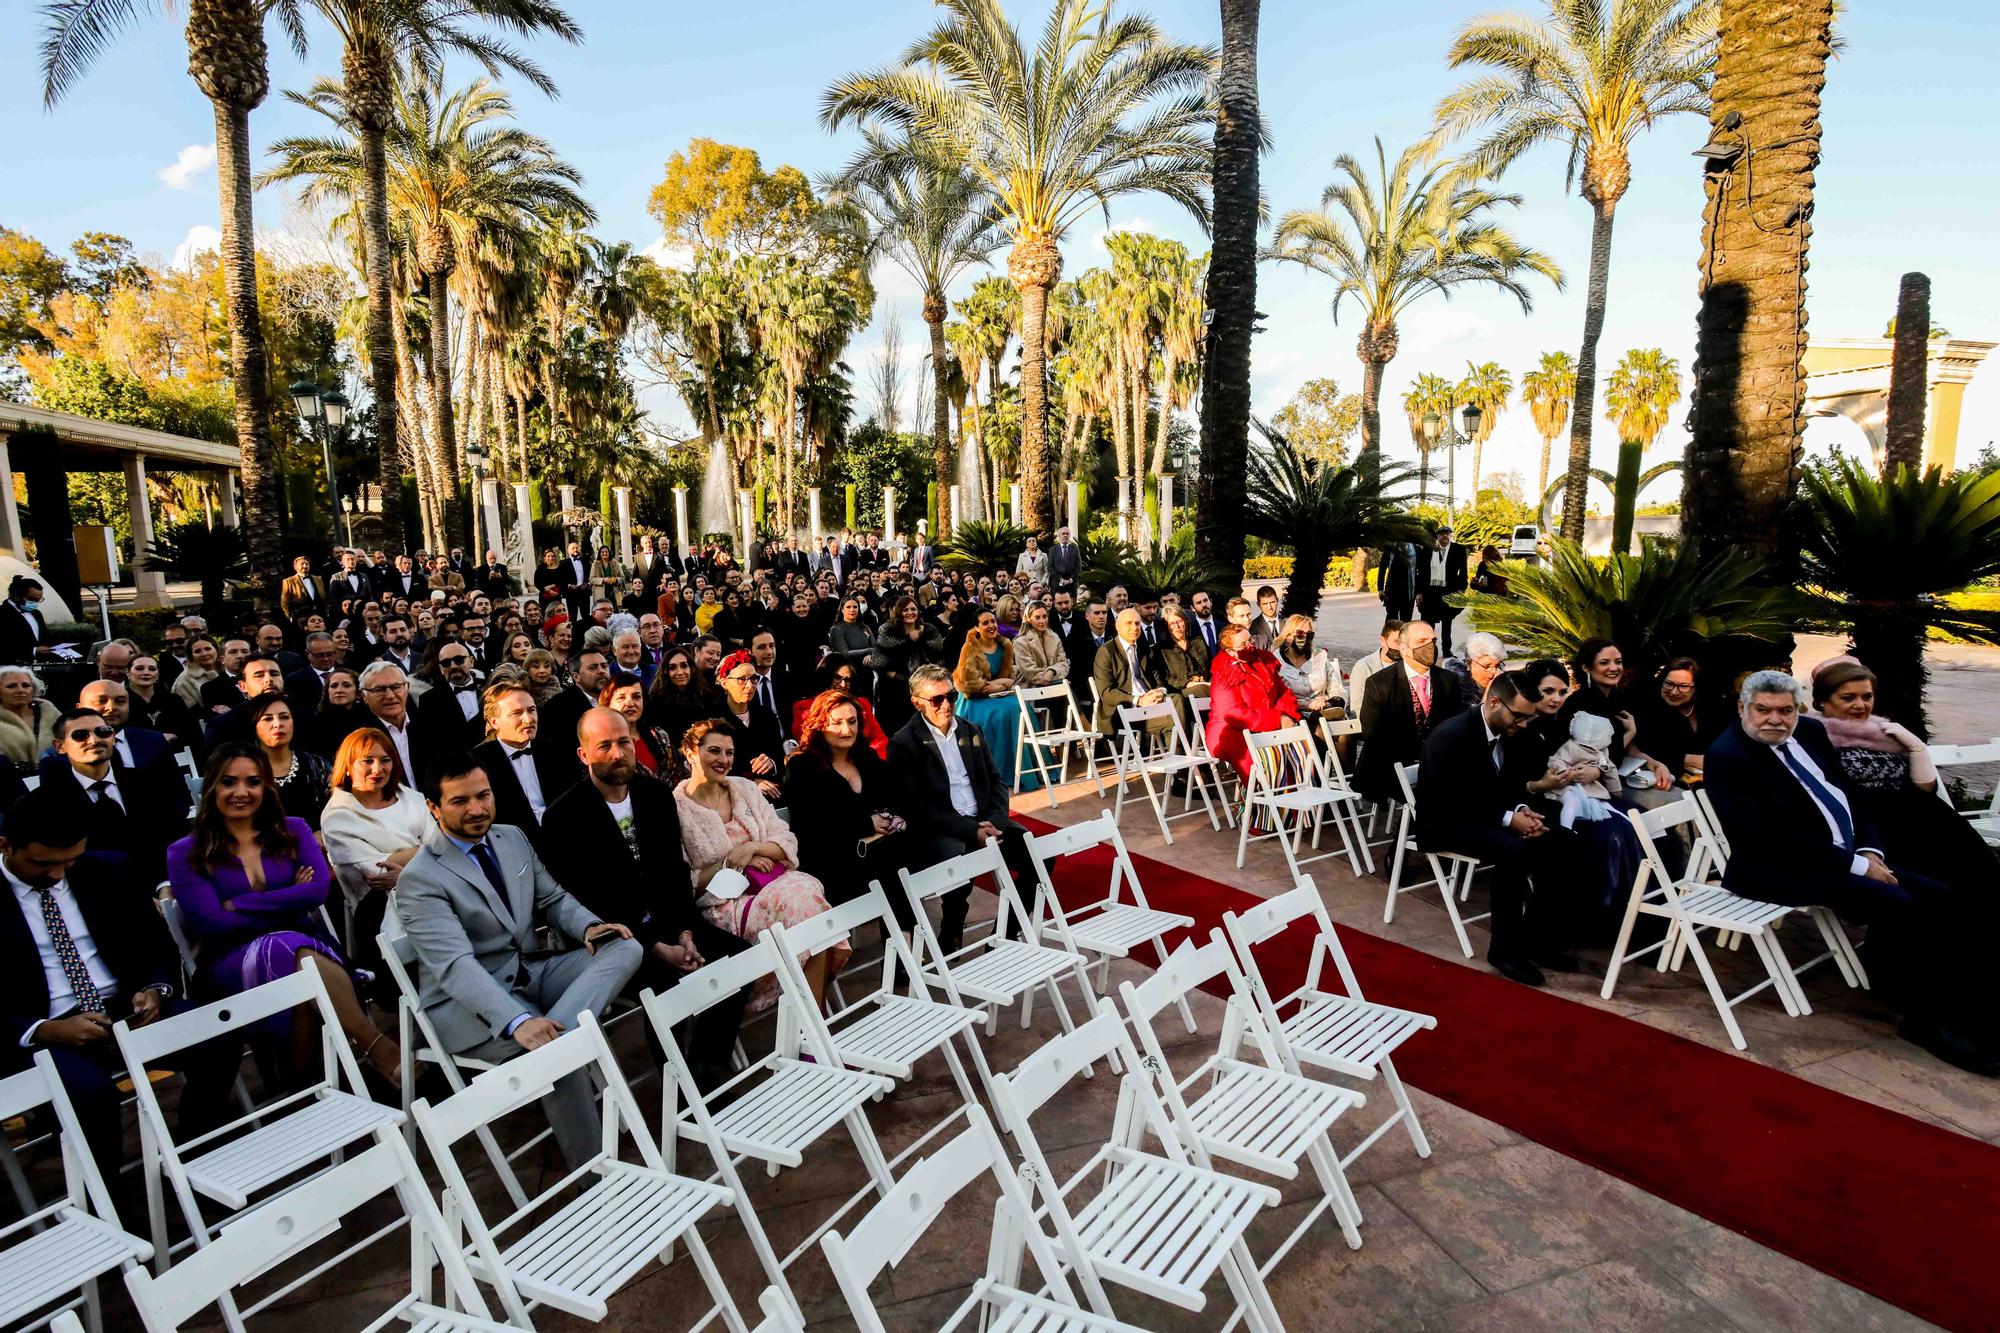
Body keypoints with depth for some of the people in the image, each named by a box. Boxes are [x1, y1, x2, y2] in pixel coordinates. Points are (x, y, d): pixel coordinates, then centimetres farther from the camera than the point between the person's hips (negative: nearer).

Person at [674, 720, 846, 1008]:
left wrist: (752, 847, -9)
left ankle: (813, 1014, -20)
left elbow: (788, 841, 9)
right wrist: (728, 865, -11)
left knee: (806, 888, -30)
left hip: (778, 880, 5)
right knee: (797, 900, -31)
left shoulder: (745, 788, 13)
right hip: (724, 903, -4)